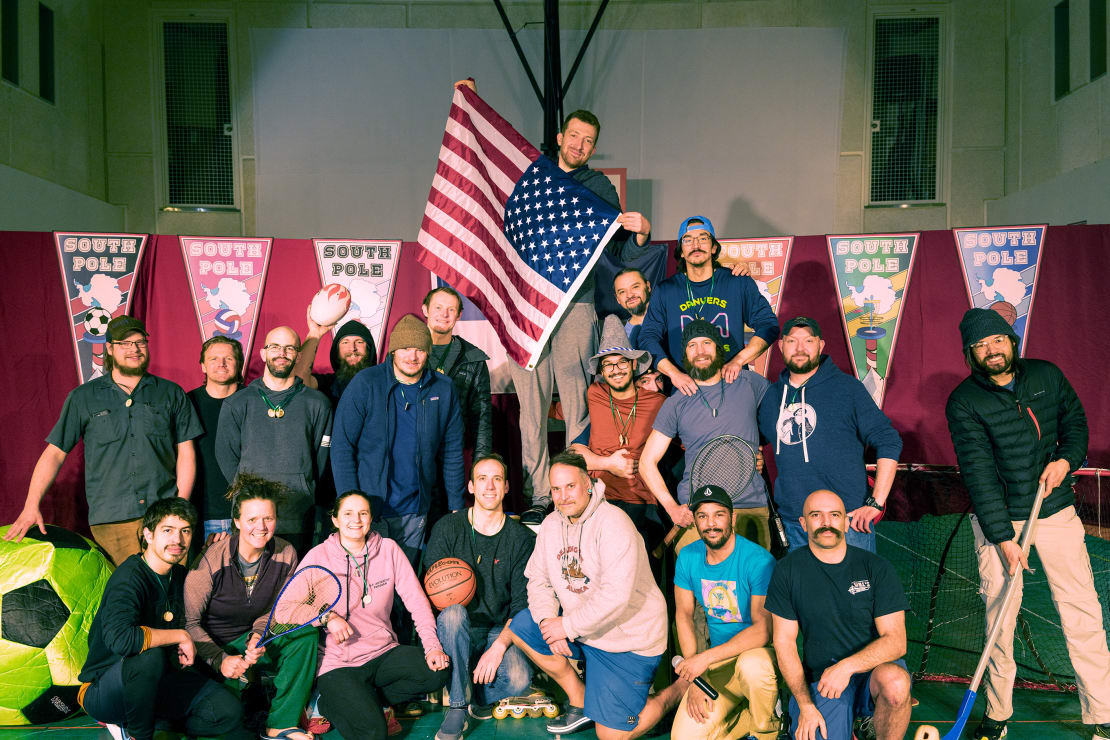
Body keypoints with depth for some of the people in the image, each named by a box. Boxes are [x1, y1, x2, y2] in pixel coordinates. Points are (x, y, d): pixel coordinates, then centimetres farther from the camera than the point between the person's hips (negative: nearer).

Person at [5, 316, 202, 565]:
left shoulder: (171, 393, 9)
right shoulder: (83, 398, 10)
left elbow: (186, 452, 7)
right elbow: (55, 453, 10)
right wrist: (31, 507, 1)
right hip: (110, 520, 0)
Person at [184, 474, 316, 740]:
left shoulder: (286, 554, -9)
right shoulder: (211, 559, -21)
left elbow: (272, 611, 3)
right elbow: (189, 622, -16)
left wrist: (257, 636, -18)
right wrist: (220, 660, -27)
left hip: (248, 640, 4)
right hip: (208, 647, -4)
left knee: (306, 633, -22)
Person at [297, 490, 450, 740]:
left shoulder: (388, 549, 1)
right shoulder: (318, 556, -4)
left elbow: (416, 599, -2)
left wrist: (432, 645, -14)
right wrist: (327, 616, -22)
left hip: (384, 653, 4)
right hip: (339, 663, -4)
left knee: (438, 671, -20)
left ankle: (366, 701, -1)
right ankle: (332, 704, 9)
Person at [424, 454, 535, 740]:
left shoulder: (522, 539, 0)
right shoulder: (447, 528, -1)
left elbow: (522, 605, -4)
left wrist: (499, 646, -19)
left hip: (499, 631, 0)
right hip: (457, 630, 0)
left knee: (519, 680, -28)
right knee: (453, 611, -34)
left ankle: (478, 696, 8)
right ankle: (456, 710, -18)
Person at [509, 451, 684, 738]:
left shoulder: (613, 523, -22)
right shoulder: (552, 524, 2)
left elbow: (616, 596, -29)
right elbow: (539, 580, 5)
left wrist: (568, 626, -21)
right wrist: (548, 620, -14)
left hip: (628, 638, -7)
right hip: (577, 627, 7)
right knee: (520, 627, -7)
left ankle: (679, 689, 15)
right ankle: (580, 701, 7)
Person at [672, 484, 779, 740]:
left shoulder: (759, 561, -19)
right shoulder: (688, 557, -3)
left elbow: (764, 630, -23)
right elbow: (683, 615, 3)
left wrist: (706, 657, -27)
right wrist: (695, 677, -6)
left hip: (760, 651, -4)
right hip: (719, 659, 4)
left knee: (751, 664, -40)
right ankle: (753, 712, 14)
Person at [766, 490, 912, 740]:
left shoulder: (877, 568, -4)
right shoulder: (787, 570, -3)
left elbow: (896, 641, -9)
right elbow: (784, 642, -1)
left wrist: (847, 666, -24)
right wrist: (805, 705, -8)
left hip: (873, 667, 0)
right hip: (819, 680, 1)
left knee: (895, 683, -34)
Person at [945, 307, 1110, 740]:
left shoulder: (1047, 376, 3)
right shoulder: (964, 402, -9)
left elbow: (1075, 421, 16)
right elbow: (978, 472, -14)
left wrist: (1066, 460, -6)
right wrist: (1004, 538, -19)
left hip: (1056, 510, 3)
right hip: (998, 518, -2)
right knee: (999, 618, -1)